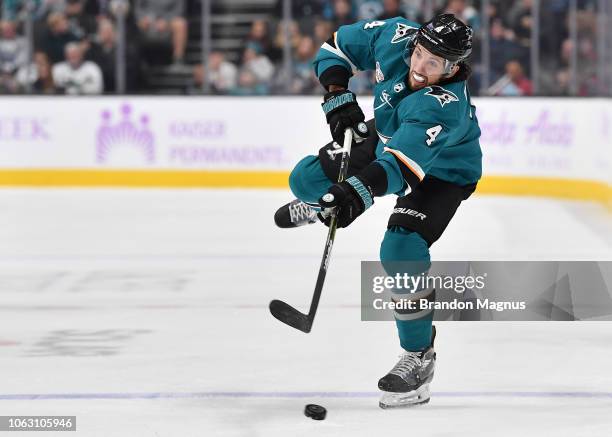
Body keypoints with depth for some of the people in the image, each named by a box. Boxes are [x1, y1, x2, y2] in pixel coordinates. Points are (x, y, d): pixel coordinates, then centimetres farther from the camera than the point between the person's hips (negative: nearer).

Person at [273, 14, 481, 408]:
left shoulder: (444, 106, -42)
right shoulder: (395, 37, -24)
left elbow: (399, 165, -52)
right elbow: (339, 47, -7)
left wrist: (360, 190, -66)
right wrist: (337, 96, -19)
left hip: (443, 172, -7)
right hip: (390, 139, 7)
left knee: (400, 250, -26)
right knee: (308, 179, 4)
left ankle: (419, 356, -10)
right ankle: (320, 205, 46)